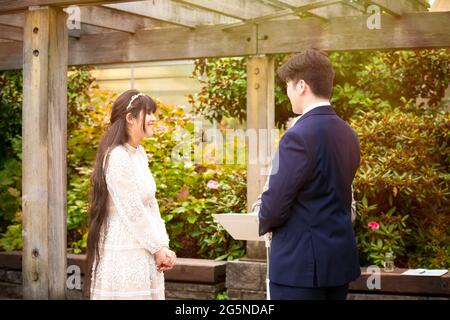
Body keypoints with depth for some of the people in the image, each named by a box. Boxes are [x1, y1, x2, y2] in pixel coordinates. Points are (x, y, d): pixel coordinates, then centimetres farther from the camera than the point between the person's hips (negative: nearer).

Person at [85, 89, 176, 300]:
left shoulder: (140, 153, 10)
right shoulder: (117, 157, -17)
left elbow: (151, 205, 10)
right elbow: (133, 212, -18)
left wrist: (163, 246, 2)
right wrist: (158, 249, -9)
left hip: (145, 252, 9)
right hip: (124, 254, -9)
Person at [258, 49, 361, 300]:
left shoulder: (299, 136, -18)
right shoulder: (348, 134, 8)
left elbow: (274, 206, -18)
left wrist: (265, 224, 4)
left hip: (301, 262, -8)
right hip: (341, 259, 9)